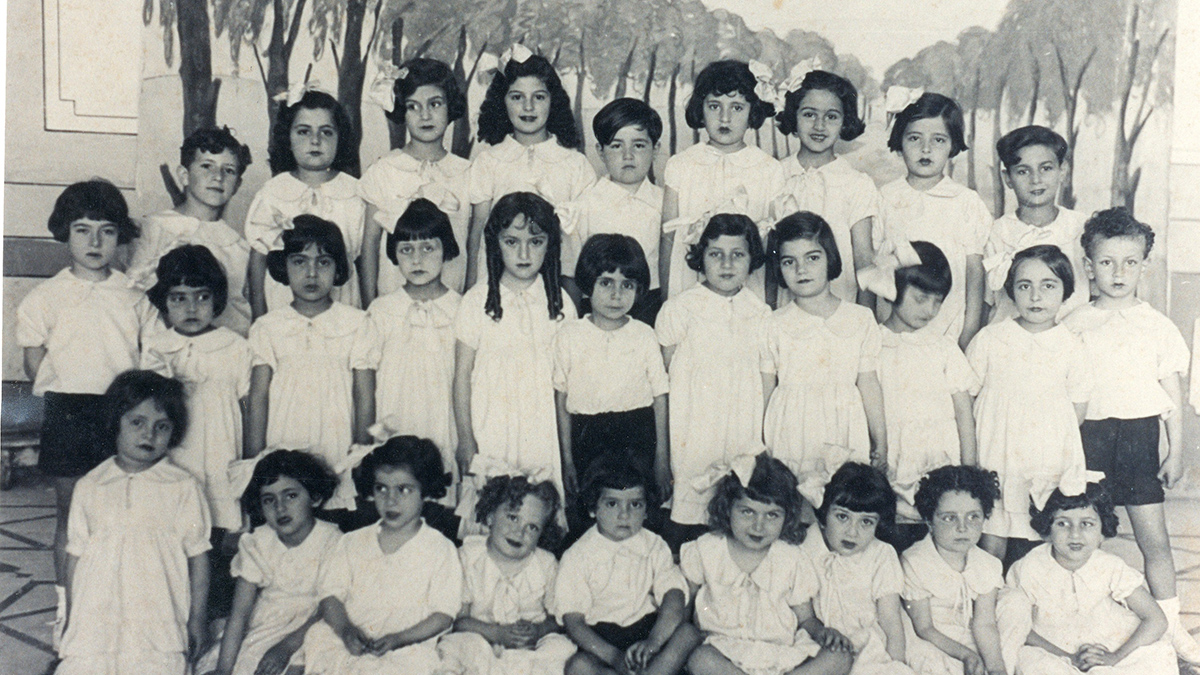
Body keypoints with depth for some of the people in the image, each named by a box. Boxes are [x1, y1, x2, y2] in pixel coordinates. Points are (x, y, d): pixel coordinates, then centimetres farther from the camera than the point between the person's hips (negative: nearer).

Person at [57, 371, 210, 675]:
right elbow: (75, 555, 14)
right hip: (94, 623, 2)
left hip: (158, 629, -2)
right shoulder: (89, 487, 9)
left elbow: (198, 556, 4)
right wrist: (71, 620, 13)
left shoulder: (183, 488, 2)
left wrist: (196, 620, 4)